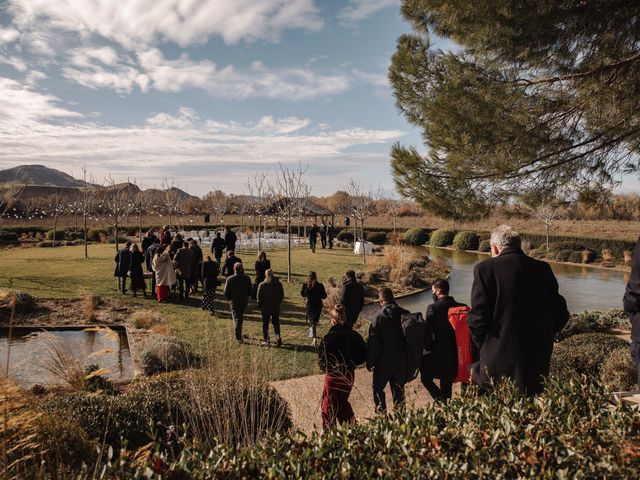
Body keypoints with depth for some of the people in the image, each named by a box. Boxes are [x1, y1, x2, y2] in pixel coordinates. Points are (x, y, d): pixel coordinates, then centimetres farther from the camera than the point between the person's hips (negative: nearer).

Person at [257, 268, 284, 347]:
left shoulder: (262, 285, -10)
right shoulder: (279, 284, -2)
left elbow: (259, 297, -9)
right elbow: (282, 296, 3)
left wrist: (260, 305, 5)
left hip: (265, 308, -2)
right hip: (276, 308, 2)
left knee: (265, 324, 10)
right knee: (276, 324, 14)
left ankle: (265, 341, 12)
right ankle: (278, 338, -1)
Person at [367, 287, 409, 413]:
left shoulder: (380, 316, -15)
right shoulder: (405, 314, -3)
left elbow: (373, 342, -14)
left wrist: (369, 362, -6)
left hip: (384, 360, -4)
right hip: (402, 360, 5)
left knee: (378, 387, 10)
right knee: (399, 388, 18)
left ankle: (381, 412, 8)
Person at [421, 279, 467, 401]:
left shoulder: (433, 308, -16)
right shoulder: (462, 307, -1)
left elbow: (427, 332, -16)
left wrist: (427, 347, 1)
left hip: (438, 354, -5)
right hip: (455, 354, 5)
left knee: (426, 378, 13)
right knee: (447, 385, 18)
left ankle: (441, 400, -3)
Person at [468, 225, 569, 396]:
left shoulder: (486, 268, -9)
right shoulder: (543, 268, 5)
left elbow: (478, 318, -13)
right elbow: (561, 314, 8)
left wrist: (482, 348, 4)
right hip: (539, 366, 5)